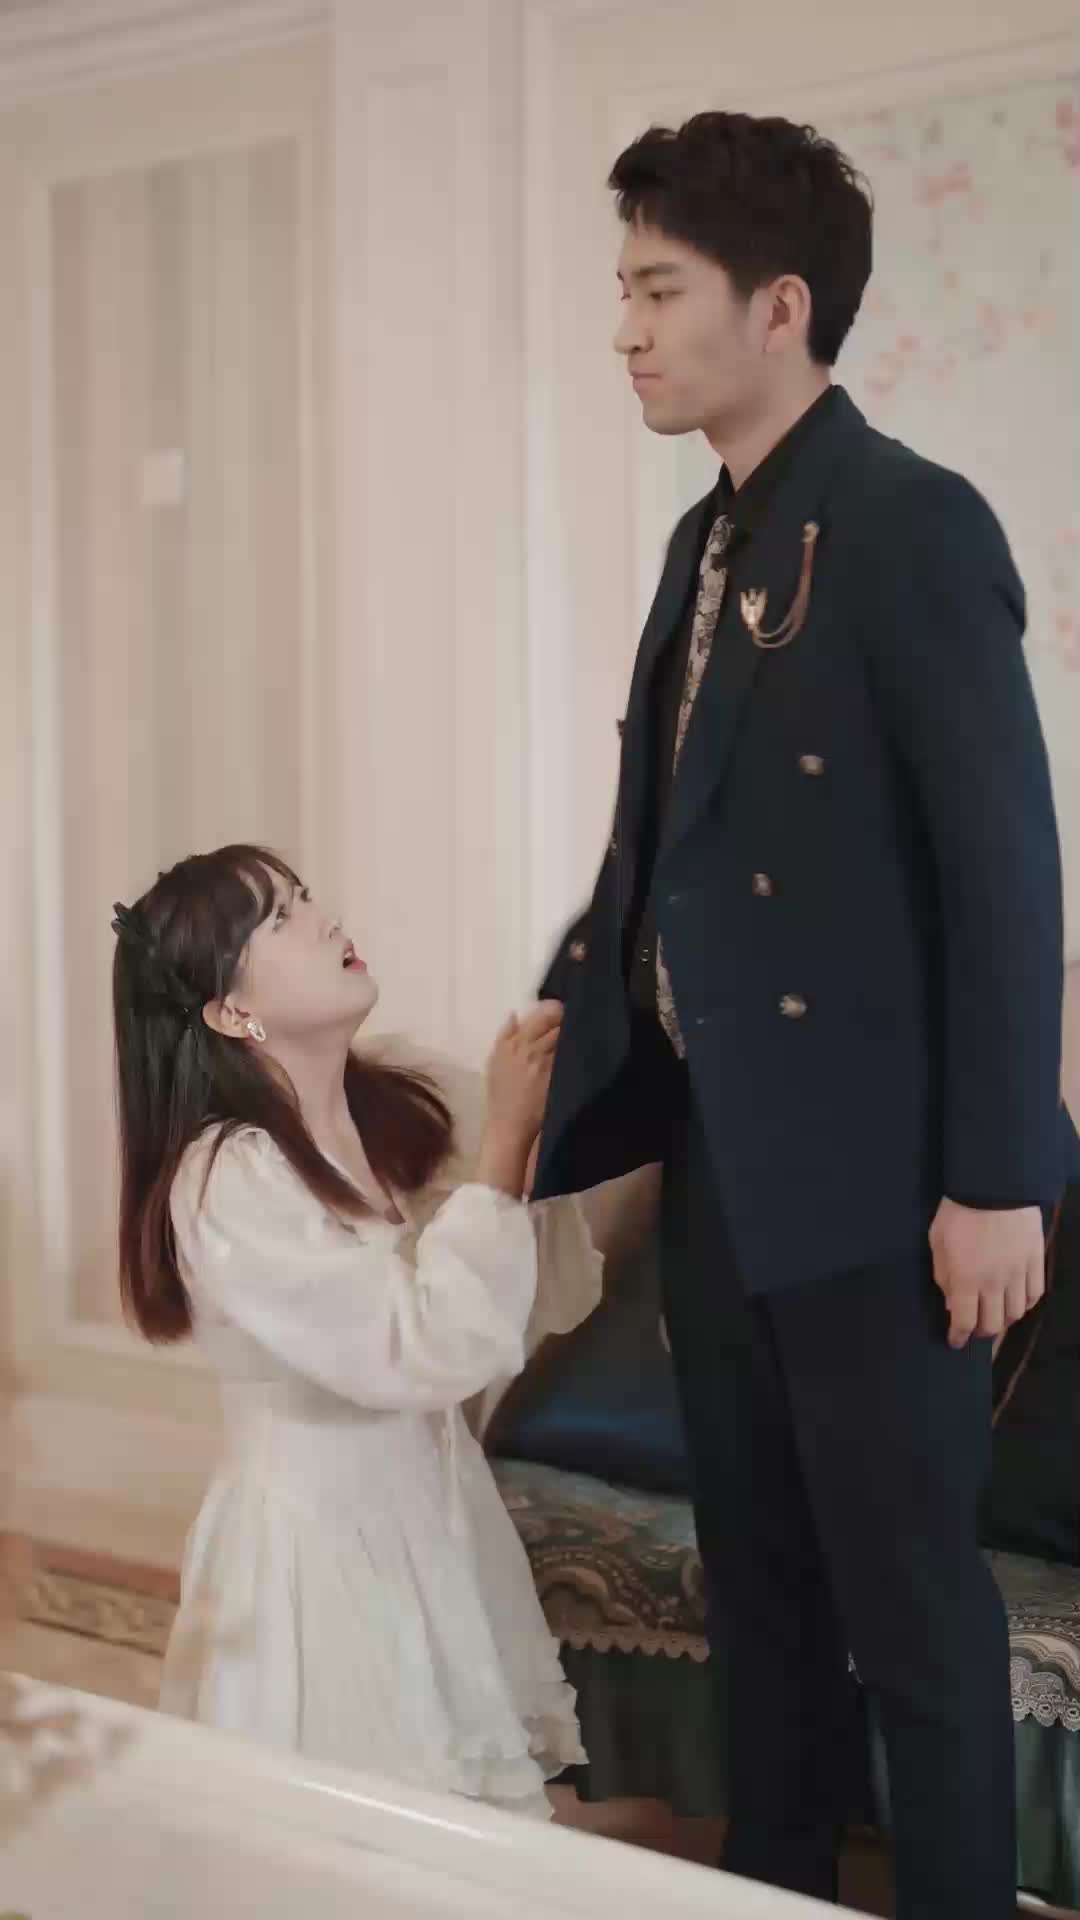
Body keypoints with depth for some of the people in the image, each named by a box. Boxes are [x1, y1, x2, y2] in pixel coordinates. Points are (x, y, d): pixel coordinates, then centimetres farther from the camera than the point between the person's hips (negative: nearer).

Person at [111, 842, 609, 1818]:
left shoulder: (422, 1099, -4)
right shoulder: (223, 1181, -21)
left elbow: (553, 1300, 0)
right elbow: (427, 1350, -27)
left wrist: (545, 1129, -15)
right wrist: (506, 1133, -23)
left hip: (445, 1516, 6)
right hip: (320, 1542, -6)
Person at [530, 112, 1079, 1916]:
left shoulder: (914, 527, -13)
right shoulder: (709, 537, 11)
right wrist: (568, 1073, 10)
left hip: (866, 1169, -8)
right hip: (715, 1154, 8)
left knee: (910, 1607, 4)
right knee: (758, 1585, 18)